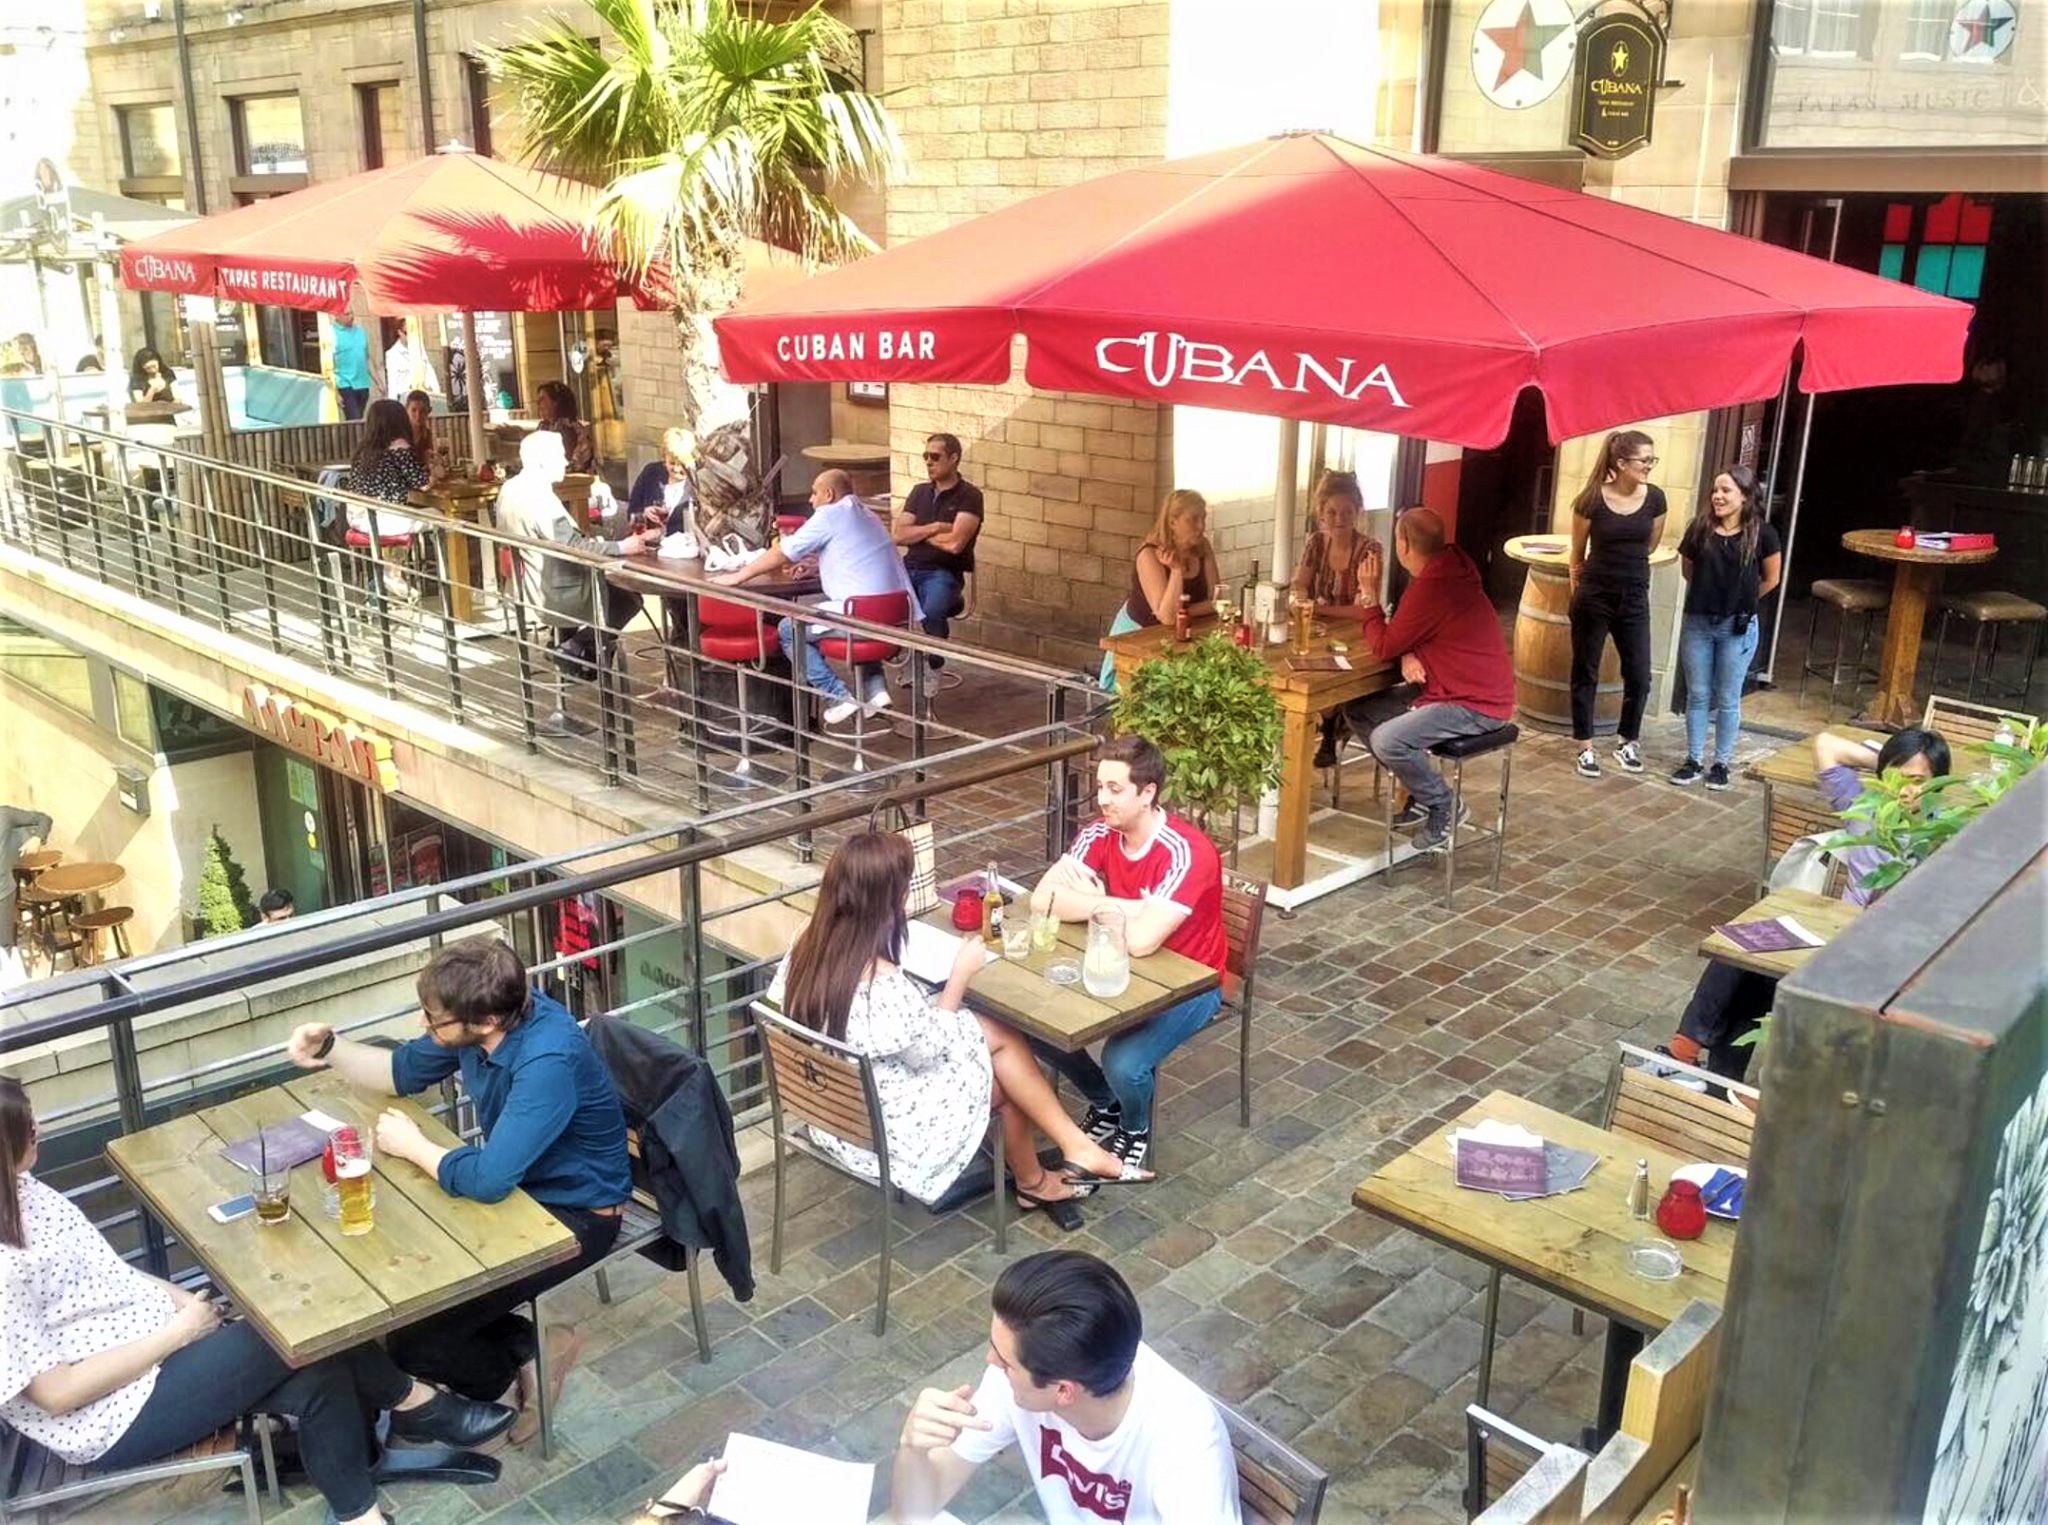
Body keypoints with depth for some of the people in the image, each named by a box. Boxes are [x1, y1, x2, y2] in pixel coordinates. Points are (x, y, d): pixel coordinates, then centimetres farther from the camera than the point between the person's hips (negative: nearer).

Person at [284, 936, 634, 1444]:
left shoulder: (549, 1061, -35)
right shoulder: (482, 1020, -10)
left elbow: (488, 1179, -38)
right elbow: (405, 1071, 9)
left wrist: (411, 1145, -20)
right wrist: (330, 1050, -8)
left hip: (575, 1216, -9)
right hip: (519, 1187, 9)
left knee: (408, 1335, -12)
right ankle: (519, 1345, 11)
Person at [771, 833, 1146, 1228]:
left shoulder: (809, 941, -13)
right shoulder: (885, 985, -36)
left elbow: (778, 1001, 6)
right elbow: (931, 1050, -20)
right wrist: (960, 974, -8)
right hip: (881, 1126, -8)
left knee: (999, 1037, 10)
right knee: (1004, 1076, 12)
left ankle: (1077, 1148, 21)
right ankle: (1033, 1182, 35)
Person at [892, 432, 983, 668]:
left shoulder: (969, 496, -3)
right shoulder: (919, 492, 16)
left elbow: (954, 543, -14)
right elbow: (898, 535, 7)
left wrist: (918, 533, 1)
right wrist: (933, 528, -7)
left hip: (944, 572, -5)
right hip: (910, 567, 5)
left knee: (931, 611, -36)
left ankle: (934, 665, -11)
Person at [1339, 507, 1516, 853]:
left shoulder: (1432, 588, -25)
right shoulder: (1444, 571, 7)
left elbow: (1383, 647, -16)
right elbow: (1409, 636, 15)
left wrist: (1370, 594, -5)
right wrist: (1409, 656, -9)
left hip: (1477, 705, -11)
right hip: (1446, 688, 11)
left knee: (1387, 740, -28)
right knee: (1357, 711, 7)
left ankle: (1444, 807, -3)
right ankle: (1422, 791, 14)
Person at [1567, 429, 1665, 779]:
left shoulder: (1655, 498, -4)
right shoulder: (1592, 499, -13)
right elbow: (1578, 553, 2)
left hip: (1634, 597, 3)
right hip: (1594, 596, -3)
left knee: (1639, 676, 3)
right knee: (1585, 673, 6)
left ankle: (1627, 742, 23)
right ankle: (1585, 747, 17)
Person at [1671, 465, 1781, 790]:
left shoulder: (1761, 533, -8)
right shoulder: (1700, 528, -4)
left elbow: (1770, 579, 4)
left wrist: (1742, 600, 11)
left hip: (1737, 626, -2)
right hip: (1697, 622, 2)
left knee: (1727, 700, 7)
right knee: (1697, 696, 10)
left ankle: (1721, 764, 18)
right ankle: (1693, 761, 19)